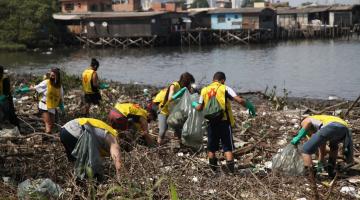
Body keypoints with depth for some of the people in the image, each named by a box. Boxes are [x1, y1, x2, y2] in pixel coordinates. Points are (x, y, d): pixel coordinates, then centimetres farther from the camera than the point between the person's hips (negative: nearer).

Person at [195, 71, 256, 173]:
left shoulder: (204, 90, 6)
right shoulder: (225, 89, -4)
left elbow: (199, 108, 10)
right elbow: (240, 100, -13)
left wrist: (194, 104, 32)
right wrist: (249, 106, 3)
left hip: (211, 123, 3)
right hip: (224, 122, -3)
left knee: (211, 149, 14)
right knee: (228, 148, 2)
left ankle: (213, 170, 22)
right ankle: (231, 171, -4)